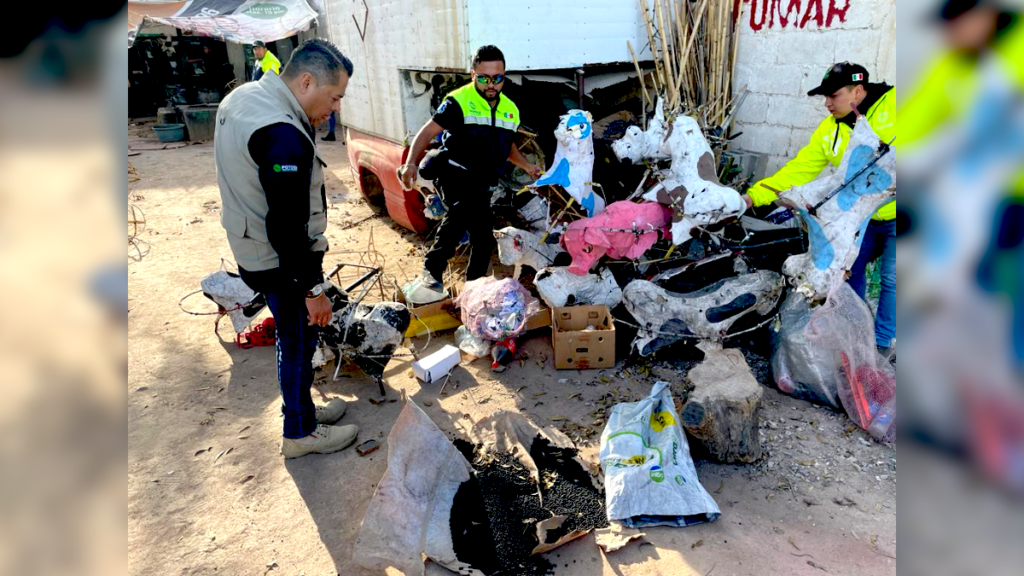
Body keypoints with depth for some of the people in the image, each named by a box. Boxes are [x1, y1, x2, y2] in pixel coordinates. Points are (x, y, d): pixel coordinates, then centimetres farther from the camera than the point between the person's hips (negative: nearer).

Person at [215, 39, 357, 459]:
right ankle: (300, 432, 26)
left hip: (251, 248, 10)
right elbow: (288, 227, -27)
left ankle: (303, 408, 41)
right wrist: (312, 288, -20)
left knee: (294, 338, 23)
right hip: (281, 263, -10)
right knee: (299, 343, 7)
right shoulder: (284, 137, -28)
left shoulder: (242, 97, 5)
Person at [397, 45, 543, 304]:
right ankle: (431, 273, -39)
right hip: (454, 173, -7)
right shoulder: (459, 102, -8)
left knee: (485, 239, 12)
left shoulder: (510, 110, 13)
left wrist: (527, 166, 15)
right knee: (465, 209, -37)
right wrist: (411, 163, -27)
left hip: (481, 183, 7)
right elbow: (427, 132, -11)